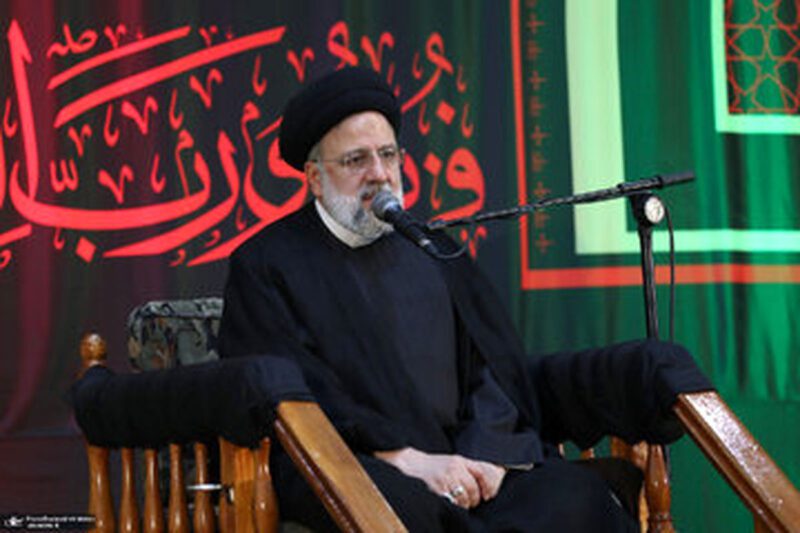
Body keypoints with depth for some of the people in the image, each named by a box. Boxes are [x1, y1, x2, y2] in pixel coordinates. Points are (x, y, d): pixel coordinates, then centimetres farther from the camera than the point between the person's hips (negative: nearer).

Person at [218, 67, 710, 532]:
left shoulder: (432, 251, 22)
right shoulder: (265, 265, 8)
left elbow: (493, 370, 13)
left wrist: (485, 455, -9)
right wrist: (404, 459, -17)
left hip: (460, 462, 4)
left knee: (576, 493, -26)